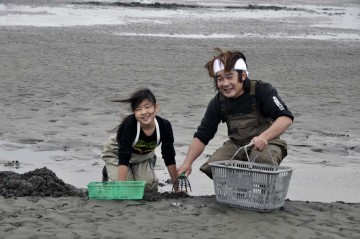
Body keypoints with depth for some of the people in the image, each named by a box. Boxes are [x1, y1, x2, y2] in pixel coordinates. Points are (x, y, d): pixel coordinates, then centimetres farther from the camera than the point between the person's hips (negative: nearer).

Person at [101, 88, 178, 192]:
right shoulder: (129, 125, -40)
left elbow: (169, 157, -17)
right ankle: (108, 173, 15)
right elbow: (123, 158, -40)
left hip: (143, 155, 4)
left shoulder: (164, 126, -28)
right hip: (116, 153, -3)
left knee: (150, 187, -11)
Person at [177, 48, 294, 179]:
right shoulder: (218, 102, -4)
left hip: (267, 143, -4)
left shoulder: (262, 90, -18)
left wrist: (263, 136, -46)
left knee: (263, 160, -37)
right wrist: (187, 163, -18)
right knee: (211, 167, -20)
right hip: (237, 145, 4)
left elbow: (286, 118, -28)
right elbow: (201, 136, -3)